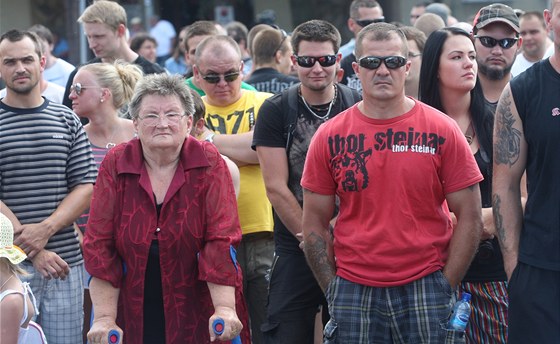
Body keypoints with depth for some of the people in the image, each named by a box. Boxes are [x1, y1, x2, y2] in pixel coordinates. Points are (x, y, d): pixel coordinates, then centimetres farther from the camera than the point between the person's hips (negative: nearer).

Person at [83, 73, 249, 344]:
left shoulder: (209, 164, -4)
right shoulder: (115, 165, -2)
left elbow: (222, 239, -11)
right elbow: (99, 245, -5)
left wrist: (225, 309, -22)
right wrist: (104, 318, -12)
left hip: (197, 316, -1)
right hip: (134, 318, 1)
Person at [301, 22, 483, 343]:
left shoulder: (442, 130, 0)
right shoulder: (330, 136, 3)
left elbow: (470, 217, 0)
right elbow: (315, 223, 7)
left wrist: (445, 287, -4)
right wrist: (333, 290, 1)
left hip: (425, 289, -1)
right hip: (353, 291, 1)